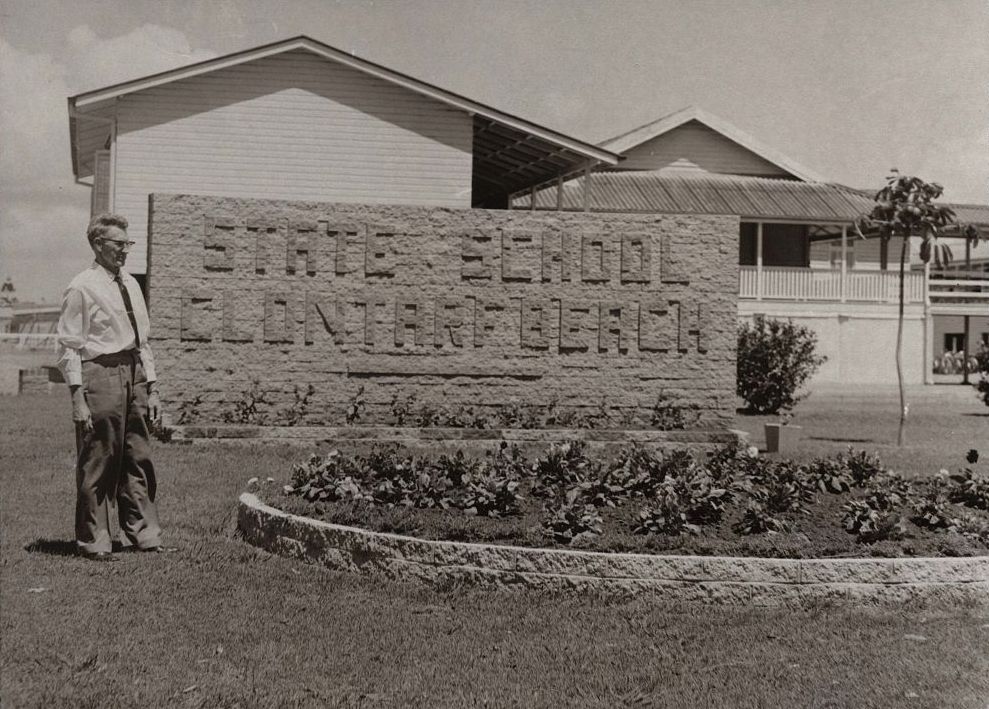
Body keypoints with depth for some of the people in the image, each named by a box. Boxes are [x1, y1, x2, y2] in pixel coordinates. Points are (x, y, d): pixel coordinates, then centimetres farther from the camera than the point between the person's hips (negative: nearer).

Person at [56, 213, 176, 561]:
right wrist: (78, 398, -15)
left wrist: (152, 389, 13)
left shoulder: (130, 284, 14)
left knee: (138, 460, 11)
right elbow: (69, 347, -9)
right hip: (99, 374, -7)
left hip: (133, 374, 7)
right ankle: (93, 542, 10)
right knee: (97, 463, 0)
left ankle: (145, 535, 19)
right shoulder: (82, 288, -7)